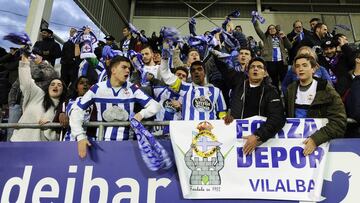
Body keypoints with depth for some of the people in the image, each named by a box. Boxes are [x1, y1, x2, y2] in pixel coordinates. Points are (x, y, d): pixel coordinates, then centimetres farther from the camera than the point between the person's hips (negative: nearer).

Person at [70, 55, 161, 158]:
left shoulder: (132, 89, 1)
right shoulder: (97, 88, -2)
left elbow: (155, 105, -2)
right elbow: (77, 111, -3)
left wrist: (141, 114, -22)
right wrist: (80, 136, -17)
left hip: (126, 140, 1)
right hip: (102, 140, 0)